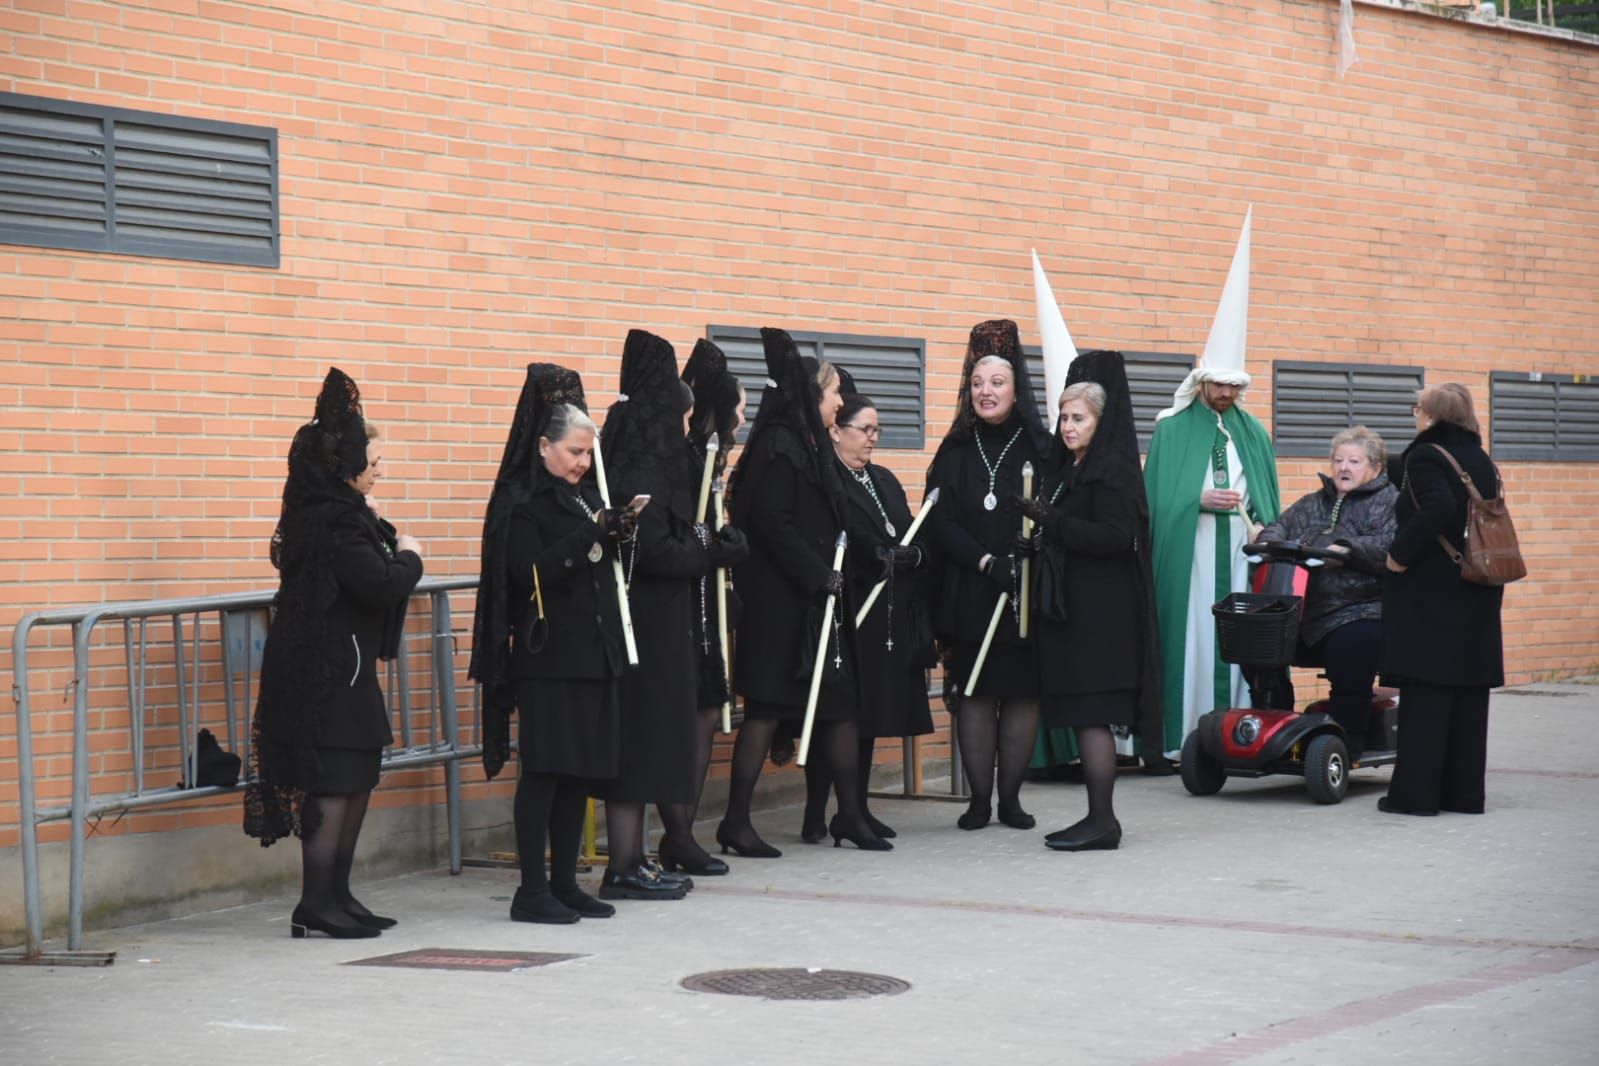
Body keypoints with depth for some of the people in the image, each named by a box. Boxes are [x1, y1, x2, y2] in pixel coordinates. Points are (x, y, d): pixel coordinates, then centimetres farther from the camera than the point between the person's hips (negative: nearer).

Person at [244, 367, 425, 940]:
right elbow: (381, 585, -25)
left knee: (357, 780, 13)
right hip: (327, 671, -10)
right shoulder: (337, 523, -18)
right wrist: (408, 557, -7)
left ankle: (335, 895, 18)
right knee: (334, 784, -8)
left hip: (337, 668, 10)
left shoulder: (335, 513, 13)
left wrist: (388, 543, 6)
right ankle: (316, 904, -5)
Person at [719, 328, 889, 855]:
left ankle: (849, 812, 16)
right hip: (780, 598, -9)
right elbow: (771, 524, -19)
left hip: (814, 597, 9)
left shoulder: (808, 444, 16)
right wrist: (819, 576, -18)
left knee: (841, 702, 9)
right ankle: (736, 822, 0)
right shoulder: (779, 445, -12)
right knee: (767, 706, -6)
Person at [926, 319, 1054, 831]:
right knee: (974, 693, 1)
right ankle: (979, 799, 9)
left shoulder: (1039, 448, 2)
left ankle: (1010, 797, 11)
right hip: (969, 593, 1)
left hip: (1027, 592, -1)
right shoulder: (955, 451, 7)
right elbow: (940, 521, 0)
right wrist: (986, 561, -14)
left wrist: (1025, 558, -19)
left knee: (1023, 692, 0)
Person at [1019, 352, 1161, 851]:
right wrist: (1046, 525, 6)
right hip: (1073, 608, 9)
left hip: (1100, 614, -9)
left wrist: (1052, 521, -21)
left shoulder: (1111, 469, -11)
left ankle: (1102, 821, -7)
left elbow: (1117, 536, -20)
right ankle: (1098, 818, 12)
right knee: (1085, 716, 9)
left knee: (1091, 716, -9)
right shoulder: (1070, 468, 16)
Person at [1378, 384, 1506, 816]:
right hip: (1477, 596, 7)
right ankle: (1465, 792, 13)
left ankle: (1416, 792, -2)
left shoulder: (1426, 456, -12)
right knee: (1469, 694, 9)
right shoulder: (1480, 460, 10)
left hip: (1431, 598, -7)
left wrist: (1401, 555, -19)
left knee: (1424, 695, -4)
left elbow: (1439, 507, -27)